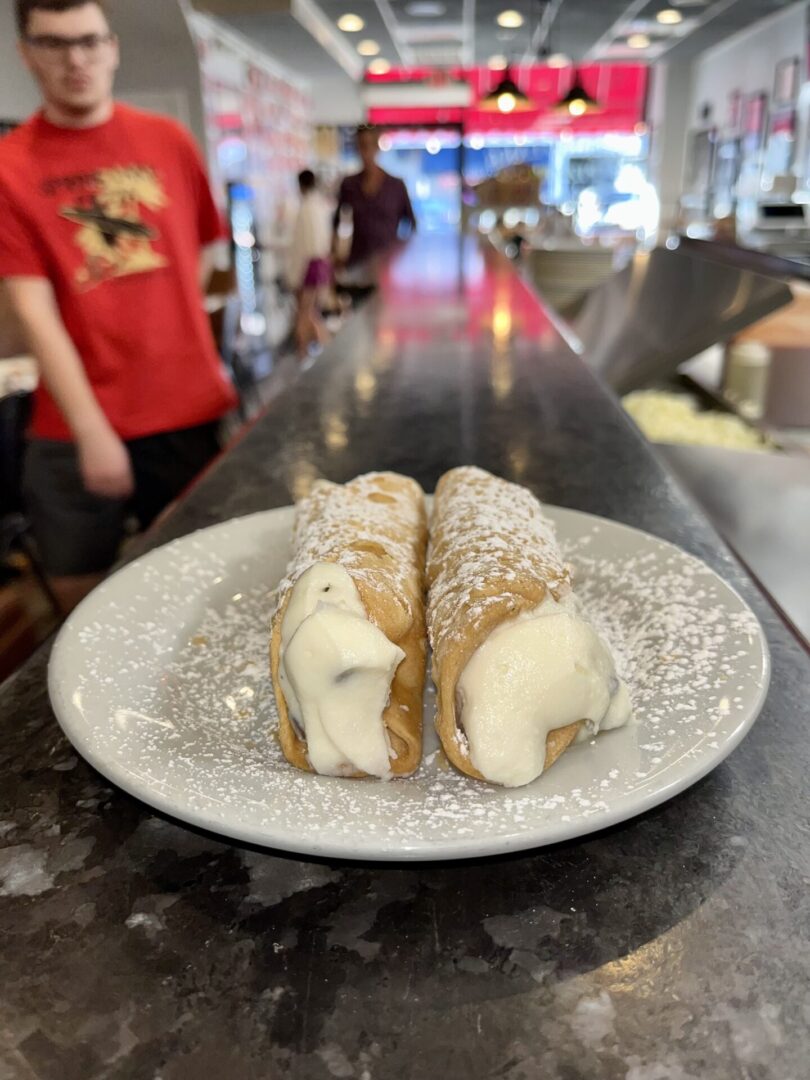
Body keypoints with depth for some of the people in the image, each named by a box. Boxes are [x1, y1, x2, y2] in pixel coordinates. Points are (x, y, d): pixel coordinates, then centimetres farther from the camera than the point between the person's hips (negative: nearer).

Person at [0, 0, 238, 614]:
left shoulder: (168, 141, 7)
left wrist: (178, 332, 6)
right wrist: (91, 430, -15)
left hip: (186, 409, 2)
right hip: (76, 429, -1)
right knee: (83, 602, 7)